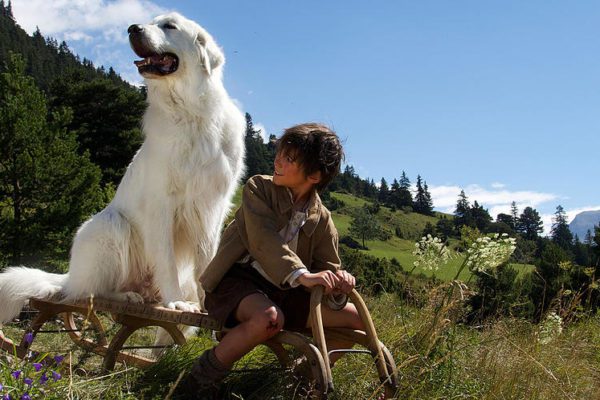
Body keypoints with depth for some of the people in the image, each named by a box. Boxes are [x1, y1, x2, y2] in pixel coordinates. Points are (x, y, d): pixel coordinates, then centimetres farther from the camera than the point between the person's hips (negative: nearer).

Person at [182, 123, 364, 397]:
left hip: (281, 291, 5)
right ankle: (203, 376, -16)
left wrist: (338, 280, -24)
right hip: (237, 280, -5)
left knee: (355, 317, -3)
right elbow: (264, 240, -26)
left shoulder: (322, 219, 1)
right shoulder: (258, 188, -10)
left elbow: (327, 267, 3)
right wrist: (302, 276, -41)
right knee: (269, 318, -39)